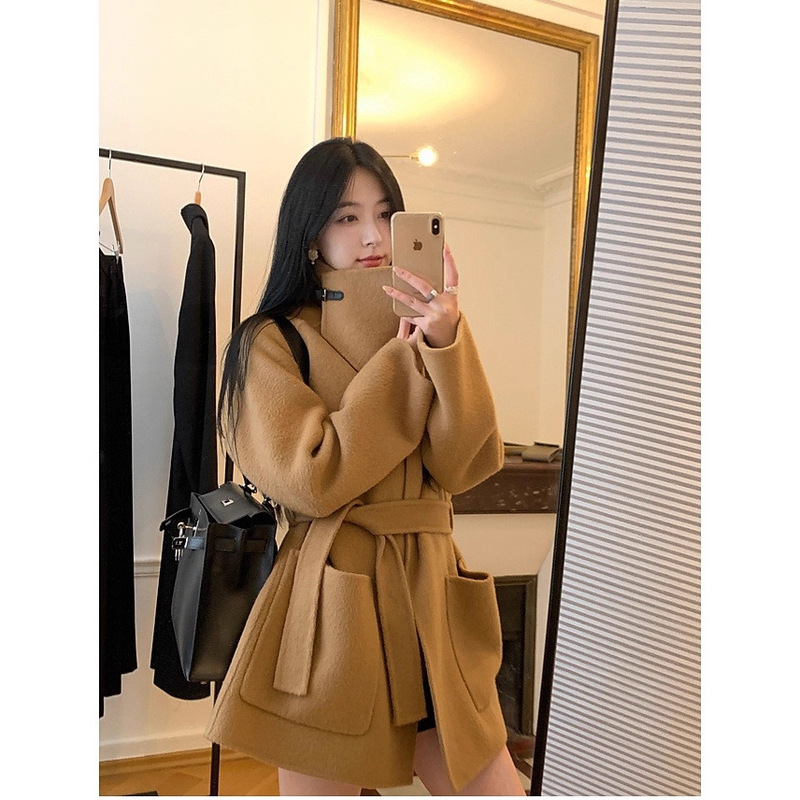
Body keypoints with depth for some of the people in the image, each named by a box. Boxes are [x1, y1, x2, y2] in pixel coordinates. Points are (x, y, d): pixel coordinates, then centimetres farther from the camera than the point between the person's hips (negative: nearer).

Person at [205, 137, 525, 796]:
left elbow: (462, 467, -2)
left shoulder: (418, 329, 11)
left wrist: (447, 345, -17)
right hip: (334, 603, -4)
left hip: (431, 596, 5)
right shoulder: (270, 343, -3)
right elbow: (312, 480, -16)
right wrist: (402, 360, -12)